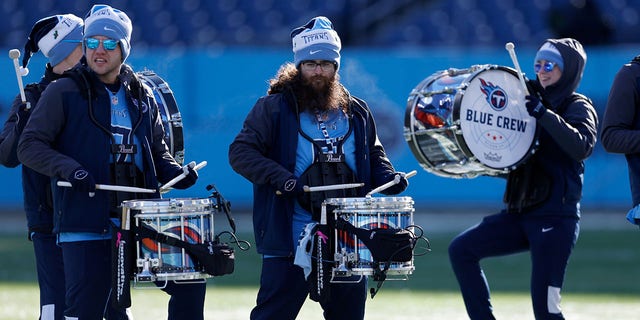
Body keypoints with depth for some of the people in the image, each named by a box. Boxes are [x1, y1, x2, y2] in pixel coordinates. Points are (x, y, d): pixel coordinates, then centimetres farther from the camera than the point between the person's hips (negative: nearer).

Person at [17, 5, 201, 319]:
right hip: (86, 225, -4)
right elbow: (30, 146, -3)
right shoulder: (63, 92, 1)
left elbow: (157, 149, 25)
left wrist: (175, 173, 3)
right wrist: (69, 168, -20)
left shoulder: (142, 96, 15)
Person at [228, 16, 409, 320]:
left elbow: (373, 155, 24)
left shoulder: (355, 111, 13)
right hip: (290, 239, -5)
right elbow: (240, 152, -7)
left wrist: (388, 177, 1)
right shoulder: (273, 107, -2)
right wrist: (280, 179, -22)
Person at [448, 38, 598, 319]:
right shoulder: (533, 101, 15)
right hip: (519, 213, 7)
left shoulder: (578, 107, -4)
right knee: (461, 250, -4)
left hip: (556, 218, -7)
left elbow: (582, 147, -25)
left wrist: (544, 114, -29)